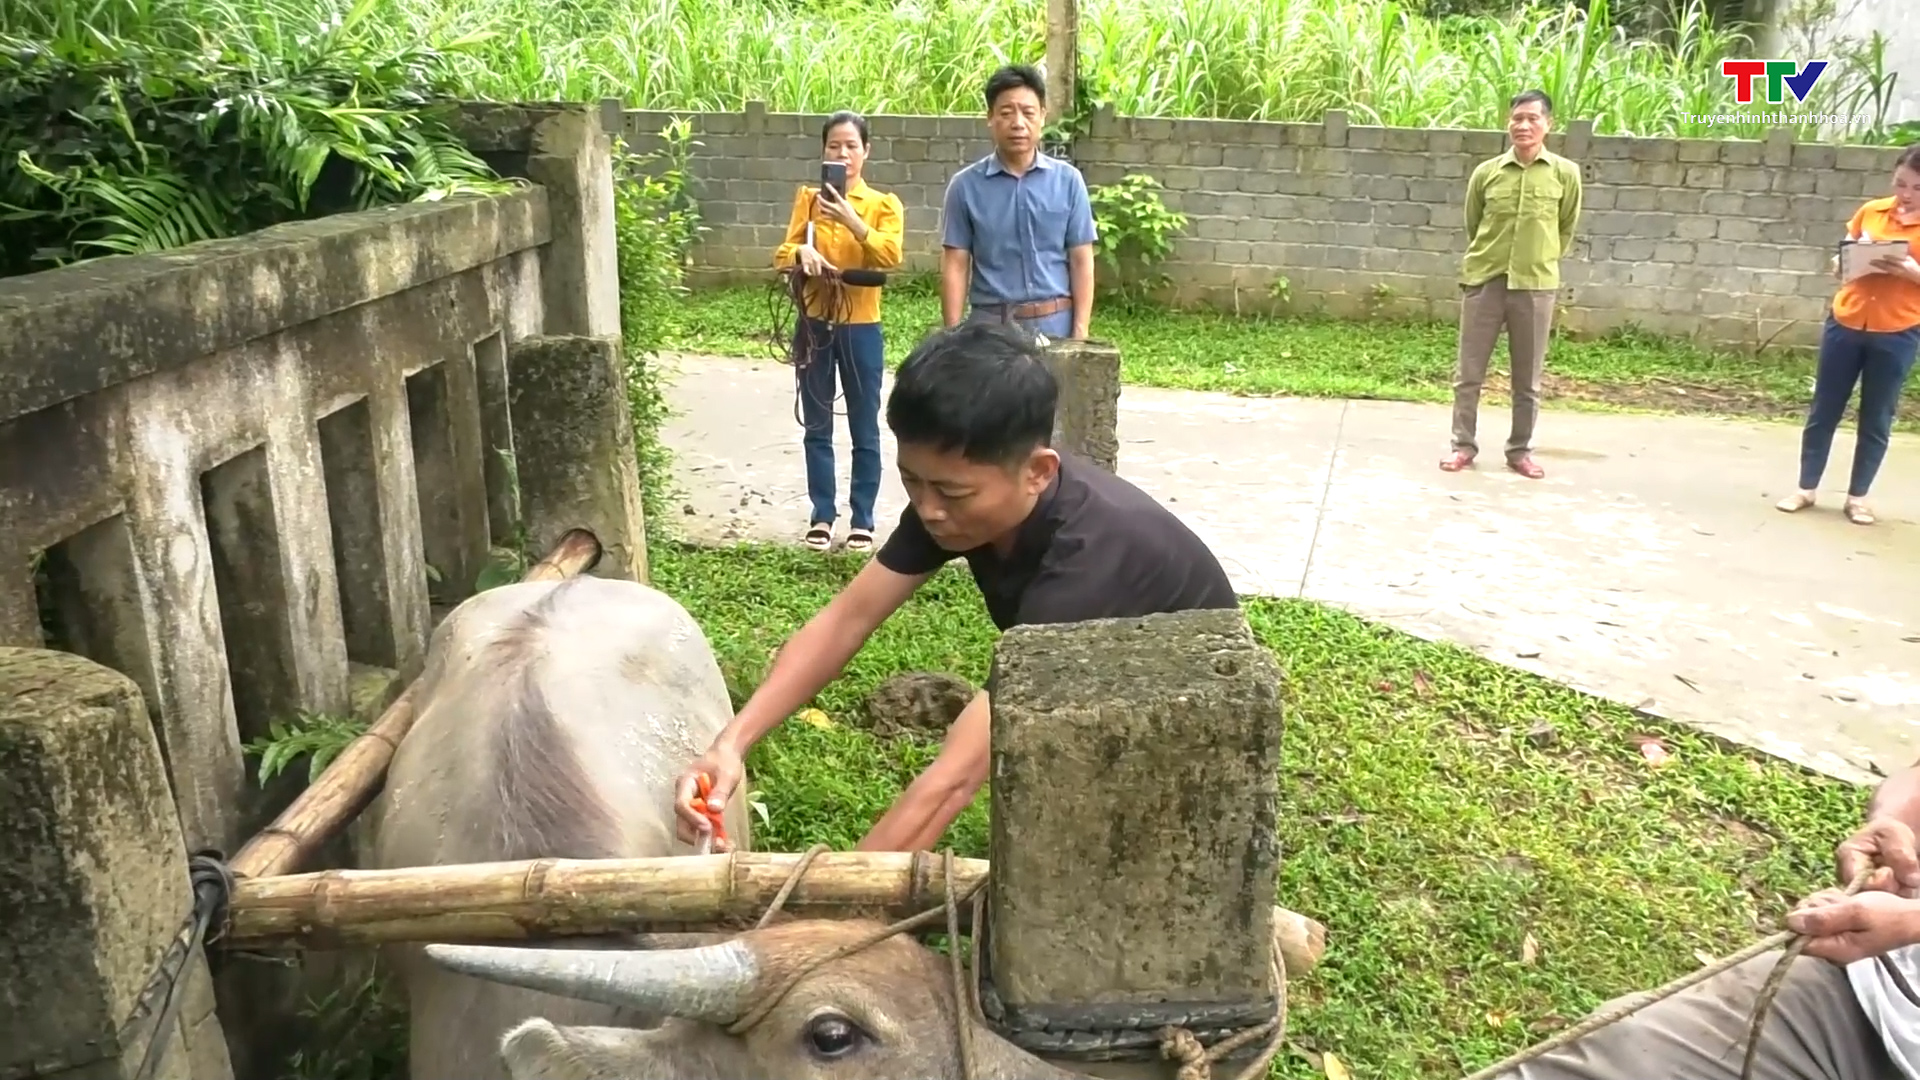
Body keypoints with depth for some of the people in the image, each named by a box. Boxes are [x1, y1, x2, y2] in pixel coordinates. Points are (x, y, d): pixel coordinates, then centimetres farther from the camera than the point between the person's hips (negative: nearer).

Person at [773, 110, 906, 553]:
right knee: (817, 427, 8)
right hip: (815, 323, 2)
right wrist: (802, 252, -21)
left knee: (865, 430, 4)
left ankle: (862, 520, 14)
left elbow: (891, 256, -16)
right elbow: (782, 253, 1)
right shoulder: (808, 197, 6)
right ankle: (822, 516, 17)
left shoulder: (884, 203, 0)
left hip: (861, 326, -2)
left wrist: (853, 222, -27)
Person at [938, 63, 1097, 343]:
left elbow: (1081, 261, 4)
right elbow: (955, 265, 1)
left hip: (1055, 325, 1)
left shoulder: (1068, 180, 3)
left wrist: (1080, 331, -3)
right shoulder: (966, 185, 1)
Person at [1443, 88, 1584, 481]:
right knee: (1468, 371, 4)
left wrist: (1541, 261, 14)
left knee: (1528, 378, 6)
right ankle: (1463, 444, 15)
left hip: (1536, 285, 0)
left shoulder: (1565, 174, -2)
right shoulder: (1486, 172, -1)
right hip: (1484, 280, 1)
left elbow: (1566, 227, 11)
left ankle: (1521, 450, 18)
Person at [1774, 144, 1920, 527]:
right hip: (1846, 323, 2)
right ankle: (1806, 488, 18)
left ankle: (1857, 496, 18)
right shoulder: (1870, 211, 2)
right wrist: (1846, 262, -9)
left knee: (1876, 419, 6)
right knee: (1823, 410, 7)